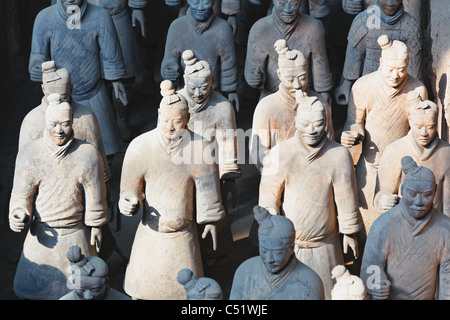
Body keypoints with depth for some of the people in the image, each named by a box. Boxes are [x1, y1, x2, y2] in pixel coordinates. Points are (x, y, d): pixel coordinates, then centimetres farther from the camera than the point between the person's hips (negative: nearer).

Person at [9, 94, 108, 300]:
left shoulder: (87, 154, -15)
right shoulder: (29, 154, -13)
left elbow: (95, 195, -5)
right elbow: (22, 193, -8)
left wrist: (96, 225, 1)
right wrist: (19, 216, -26)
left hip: (76, 234, -1)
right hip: (42, 233, 1)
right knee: (32, 287, 15)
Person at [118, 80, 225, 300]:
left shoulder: (199, 147, -14)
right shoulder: (140, 146, -12)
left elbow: (207, 186, -4)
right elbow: (131, 183, 1)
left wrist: (211, 220, 1)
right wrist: (129, 203, -17)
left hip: (183, 232, -1)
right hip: (151, 231, 1)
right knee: (141, 288, 11)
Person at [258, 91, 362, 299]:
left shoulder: (339, 155, -14)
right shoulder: (279, 154, -15)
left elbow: (346, 197, -3)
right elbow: (268, 198, -8)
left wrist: (350, 231, 6)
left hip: (324, 243, 0)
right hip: (287, 241, 0)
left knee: (326, 291, 16)